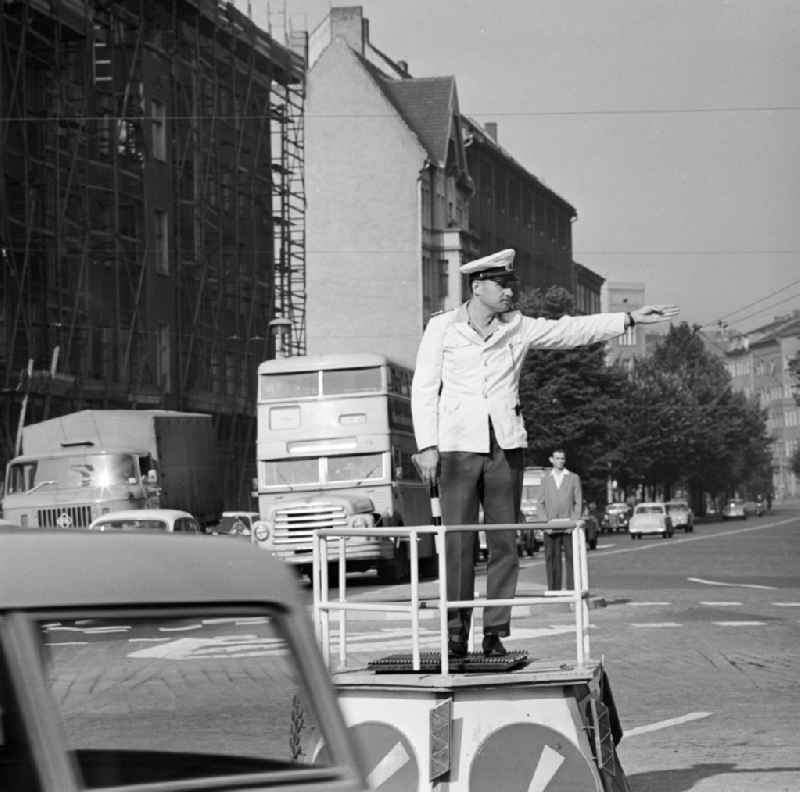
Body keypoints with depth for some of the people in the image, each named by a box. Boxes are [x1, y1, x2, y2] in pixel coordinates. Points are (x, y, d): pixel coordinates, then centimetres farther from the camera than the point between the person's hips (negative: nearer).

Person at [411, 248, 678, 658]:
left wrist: (630, 318, 7)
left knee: (504, 542, 0)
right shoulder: (442, 328, 2)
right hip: (458, 446, -3)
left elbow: (571, 330, 12)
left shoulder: (517, 328, 10)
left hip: (506, 446, 3)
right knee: (458, 543, -6)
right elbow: (424, 388, 3)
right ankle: (456, 632, 0)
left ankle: (496, 633, 5)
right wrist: (427, 446, -4)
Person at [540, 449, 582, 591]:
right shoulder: (546, 480, 15)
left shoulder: (574, 478, 11)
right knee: (552, 558, -2)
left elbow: (579, 503, 7)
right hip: (551, 528, 1)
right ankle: (553, 589, 1)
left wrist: (574, 521, -5)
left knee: (571, 558, -7)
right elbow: (542, 504, 13)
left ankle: (572, 589, -6)